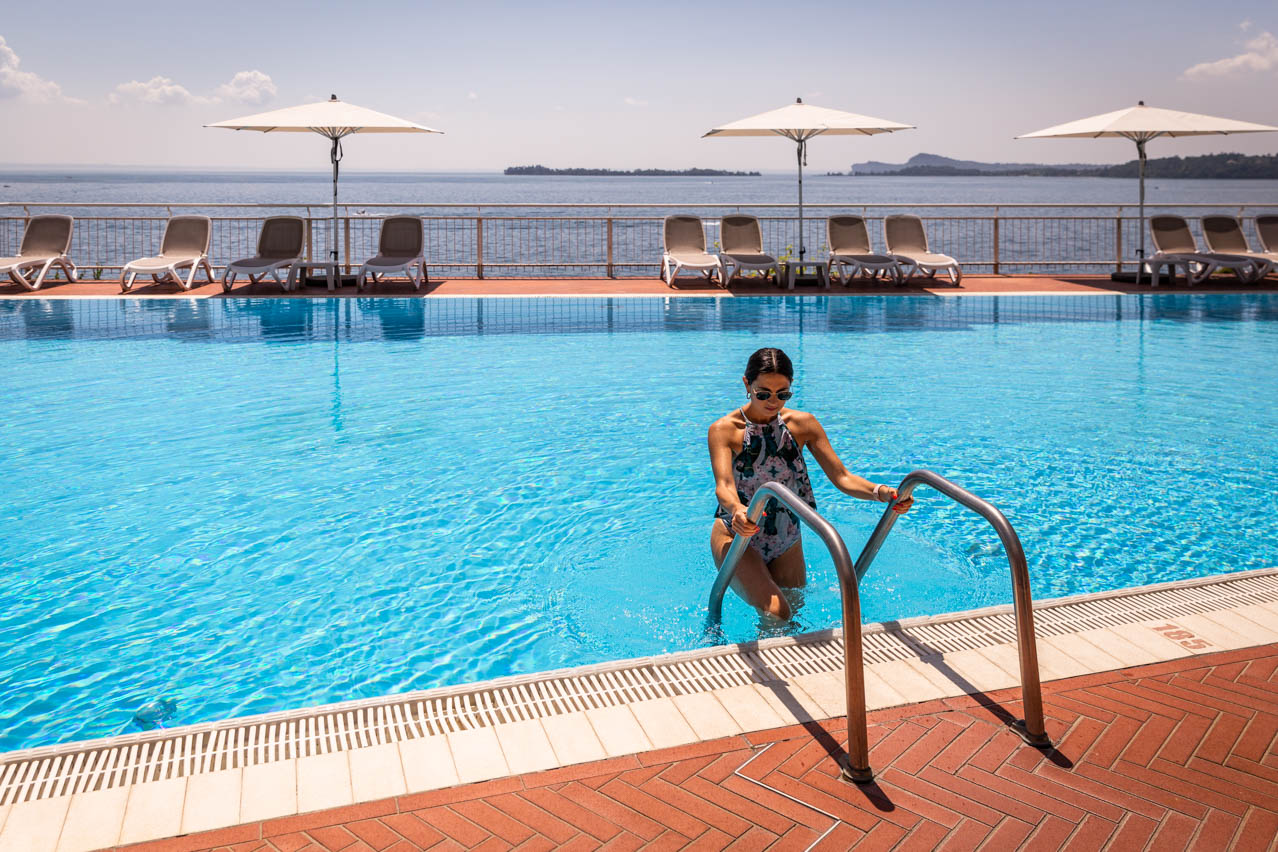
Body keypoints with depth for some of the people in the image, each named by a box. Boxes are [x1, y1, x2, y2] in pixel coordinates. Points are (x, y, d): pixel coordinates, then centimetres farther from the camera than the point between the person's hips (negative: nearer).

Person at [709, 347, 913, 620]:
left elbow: (841, 477, -9)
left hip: (787, 541, 5)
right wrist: (737, 510, -54)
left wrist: (880, 492, -29)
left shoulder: (803, 424, -4)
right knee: (774, 612, -23)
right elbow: (724, 484, -30)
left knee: (795, 611, 19)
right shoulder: (725, 429, -15)